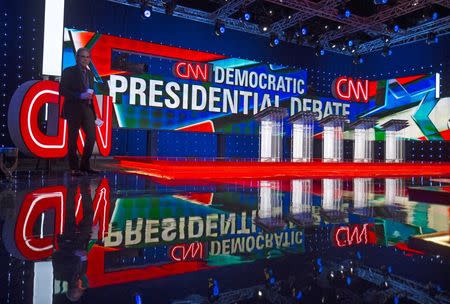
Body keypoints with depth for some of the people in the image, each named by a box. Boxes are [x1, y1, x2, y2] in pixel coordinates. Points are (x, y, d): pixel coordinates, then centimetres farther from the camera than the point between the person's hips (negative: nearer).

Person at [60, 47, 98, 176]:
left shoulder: (90, 73, 17)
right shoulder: (69, 72, -1)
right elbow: (62, 90, -9)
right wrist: (80, 95, -17)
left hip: (87, 109, 5)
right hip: (73, 109, -5)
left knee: (92, 137, -2)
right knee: (73, 139, 1)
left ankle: (85, 165, 11)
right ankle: (74, 168, 10)